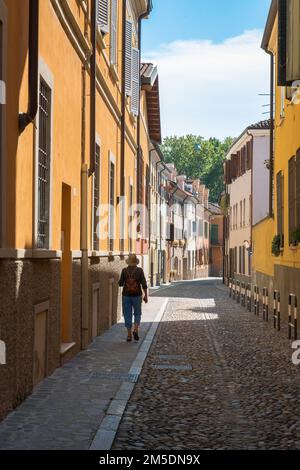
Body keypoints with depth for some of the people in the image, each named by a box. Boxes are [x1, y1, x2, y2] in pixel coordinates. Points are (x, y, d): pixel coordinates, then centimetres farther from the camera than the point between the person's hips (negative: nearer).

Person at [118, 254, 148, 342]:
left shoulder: (124, 270, -6)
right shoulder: (140, 270, -7)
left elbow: (120, 284, -5)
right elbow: (144, 284, -10)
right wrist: (146, 296, -1)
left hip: (126, 296, 0)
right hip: (137, 296, 0)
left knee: (128, 315, 8)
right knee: (137, 314, 16)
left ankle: (129, 335, 7)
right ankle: (135, 330, -6)